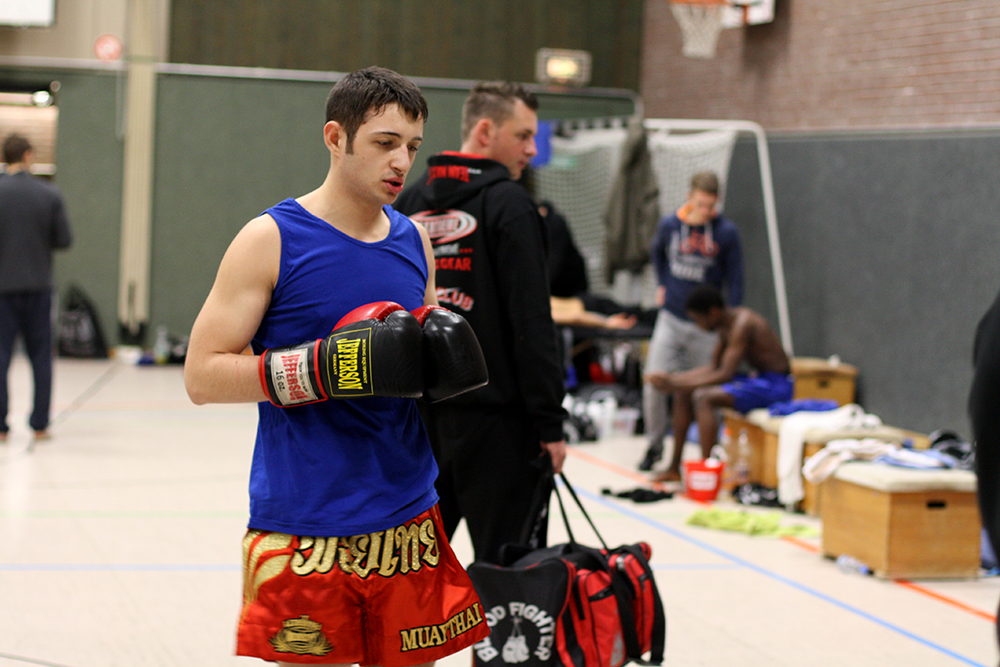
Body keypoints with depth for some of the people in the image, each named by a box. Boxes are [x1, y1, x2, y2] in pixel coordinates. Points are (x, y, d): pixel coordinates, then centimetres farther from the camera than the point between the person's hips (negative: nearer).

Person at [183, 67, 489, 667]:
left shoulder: (414, 241, 10)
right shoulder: (271, 240, -7)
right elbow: (203, 375, -10)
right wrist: (324, 368, -22)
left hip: (407, 523, 5)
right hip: (304, 529, -5)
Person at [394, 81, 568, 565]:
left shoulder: (411, 201, 11)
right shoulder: (506, 203, -9)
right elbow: (531, 324, -14)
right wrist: (550, 422, -11)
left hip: (420, 412, 7)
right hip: (493, 415, -7)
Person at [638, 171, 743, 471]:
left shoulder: (726, 232, -9)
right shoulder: (669, 225, -2)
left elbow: (734, 281, -2)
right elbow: (657, 252, 22)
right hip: (670, 319, 2)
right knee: (654, 383, -8)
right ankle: (654, 446, 9)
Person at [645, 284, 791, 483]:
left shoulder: (742, 324, -23)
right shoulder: (726, 325, 8)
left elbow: (725, 374, -28)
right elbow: (714, 367, 14)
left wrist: (676, 383, -25)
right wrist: (672, 378, 3)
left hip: (775, 384, -10)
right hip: (757, 378, 10)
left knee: (702, 397, -28)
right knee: (683, 393, 10)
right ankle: (674, 468, 13)